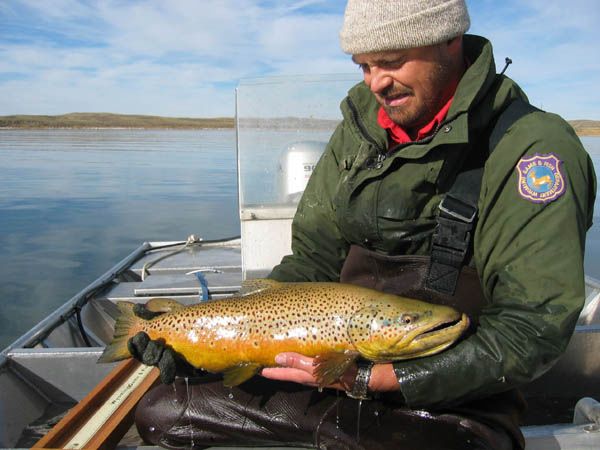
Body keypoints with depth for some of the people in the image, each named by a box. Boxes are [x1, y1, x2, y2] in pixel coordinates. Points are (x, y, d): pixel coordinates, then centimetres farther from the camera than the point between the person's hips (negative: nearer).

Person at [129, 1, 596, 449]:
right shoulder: (360, 127, 5)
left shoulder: (533, 146, -14)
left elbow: (533, 327, -18)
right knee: (159, 412, 7)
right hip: (337, 377, 6)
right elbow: (313, 257, 7)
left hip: (450, 403, -5)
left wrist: (371, 379, -23)